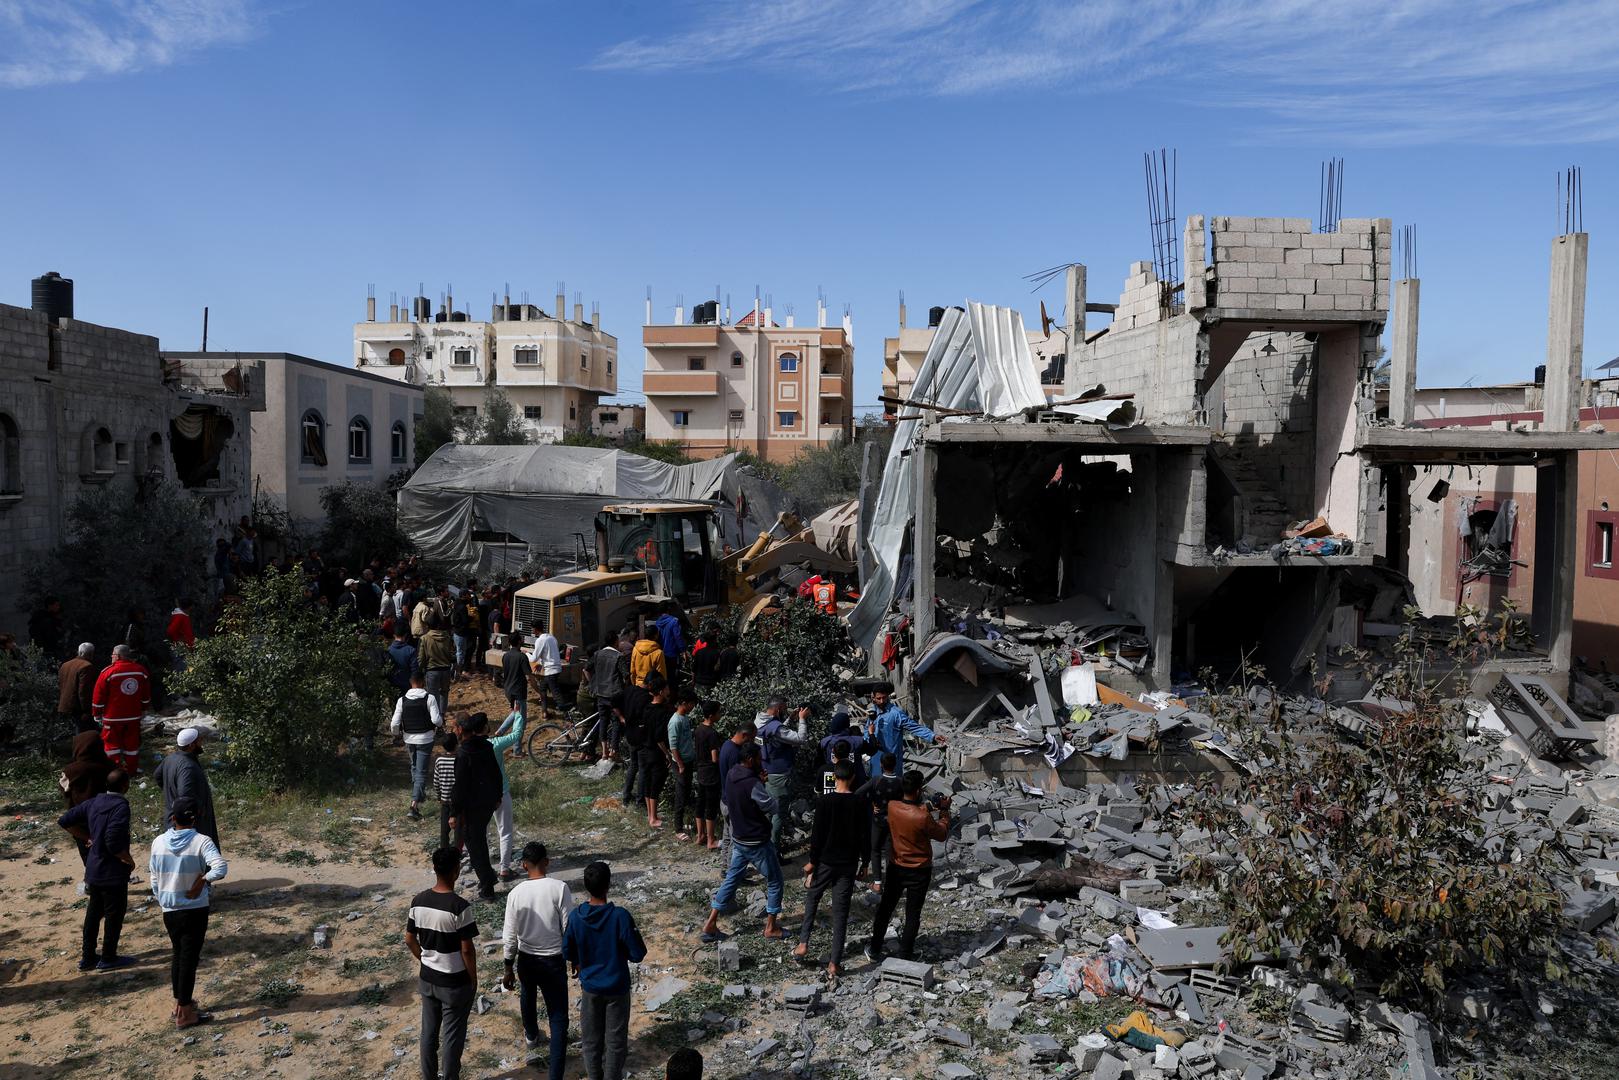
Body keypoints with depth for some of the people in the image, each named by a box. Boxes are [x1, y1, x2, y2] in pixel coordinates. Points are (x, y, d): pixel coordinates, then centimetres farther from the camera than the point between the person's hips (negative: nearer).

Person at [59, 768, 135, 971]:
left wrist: (86, 838, 15)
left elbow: (64, 821, 8)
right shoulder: (120, 807, -23)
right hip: (113, 872, -8)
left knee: (93, 912, 19)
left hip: (94, 869, 8)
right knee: (114, 915, 8)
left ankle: (87, 958, 29)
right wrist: (130, 861, -13)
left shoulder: (94, 802, 1)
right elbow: (114, 843, -29)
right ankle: (108, 959, 19)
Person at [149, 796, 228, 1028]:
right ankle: (184, 1014, 11)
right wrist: (202, 880, -15)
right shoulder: (201, 842, -17)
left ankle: (179, 1002, 34)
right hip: (194, 910, -4)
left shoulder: (159, 842, -4)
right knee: (189, 958, 4)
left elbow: (154, 878, 6)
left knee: (177, 954, 21)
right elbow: (220, 869, -32)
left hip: (169, 910, 4)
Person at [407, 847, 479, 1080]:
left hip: (427, 978, 6)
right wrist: (474, 979, -5)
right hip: (455, 983, -5)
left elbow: (409, 940, 3)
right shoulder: (460, 906, -26)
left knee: (428, 1031, 21)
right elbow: (467, 950, -20)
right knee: (453, 1036, 11)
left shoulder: (418, 901, -8)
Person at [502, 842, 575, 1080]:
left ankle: (531, 1036, 59)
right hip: (553, 960, -3)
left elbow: (510, 937, -7)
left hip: (526, 959, 3)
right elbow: (569, 928, -13)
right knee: (558, 1017, 6)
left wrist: (509, 969, 6)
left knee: (527, 995, 34)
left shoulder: (515, 893, -12)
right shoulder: (559, 888, -18)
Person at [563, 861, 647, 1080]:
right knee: (615, 1040, 14)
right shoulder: (620, 916, -25)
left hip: (589, 986, 3)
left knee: (591, 1039, 20)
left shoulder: (576, 916, -15)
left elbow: (567, 952, -1)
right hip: (617, 987, -3)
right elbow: (638, 954, -20)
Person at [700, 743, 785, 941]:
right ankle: (771, 927, 18)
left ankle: (710, 924, 16)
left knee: (731, 880, 16)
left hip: (738, 841, 8)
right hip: (758, 843, -8)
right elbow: (772, 808, -16)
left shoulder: (731, 776, -1)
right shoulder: (753, 784, -27)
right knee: (774, 882, 10)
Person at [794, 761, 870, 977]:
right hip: (848, 864, 1)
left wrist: (812, 861, 0)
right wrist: (864, 862, 11)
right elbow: (866, 836, -2)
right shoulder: (861, 804, -7)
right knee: (841, 912, 6)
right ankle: (834, 964, 8)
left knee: (811, 899, 23)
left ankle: (803, 944, 17)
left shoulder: (824, 802, -14)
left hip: (825, 861, -1)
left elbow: (817, 834, -11)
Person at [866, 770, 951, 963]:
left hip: (895, 868, 4)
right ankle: (904, 957, 18)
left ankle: (875, 951, 28)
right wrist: (944, 810, 0)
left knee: (885, 908, 19)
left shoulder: (892, 807, -14)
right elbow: (942, 834, -9)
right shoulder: (923, 818, -28)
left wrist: (927, 807, 5)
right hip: (919, 871, -4)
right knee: (913, 915, 11)